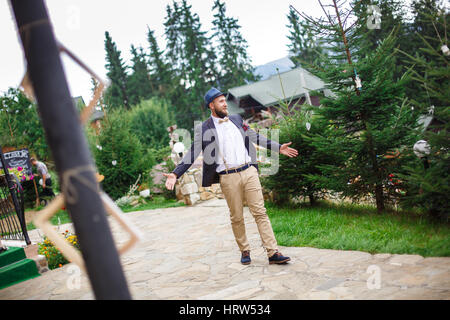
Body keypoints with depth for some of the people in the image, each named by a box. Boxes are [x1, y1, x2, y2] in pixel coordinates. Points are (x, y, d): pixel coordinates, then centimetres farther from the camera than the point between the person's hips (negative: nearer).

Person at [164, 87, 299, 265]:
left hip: (249, 172, 3)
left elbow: (255, 137, 24)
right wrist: (175, 174, -11)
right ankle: (245, 251, 23)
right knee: (237, 217, 5)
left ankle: (273, 253, -1)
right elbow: (192, 153, 0)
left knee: (260, 212, -1)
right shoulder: (203, 129, 1)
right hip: (228, 178, -3)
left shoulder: (237, 119, 14)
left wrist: (278, 147, 25)